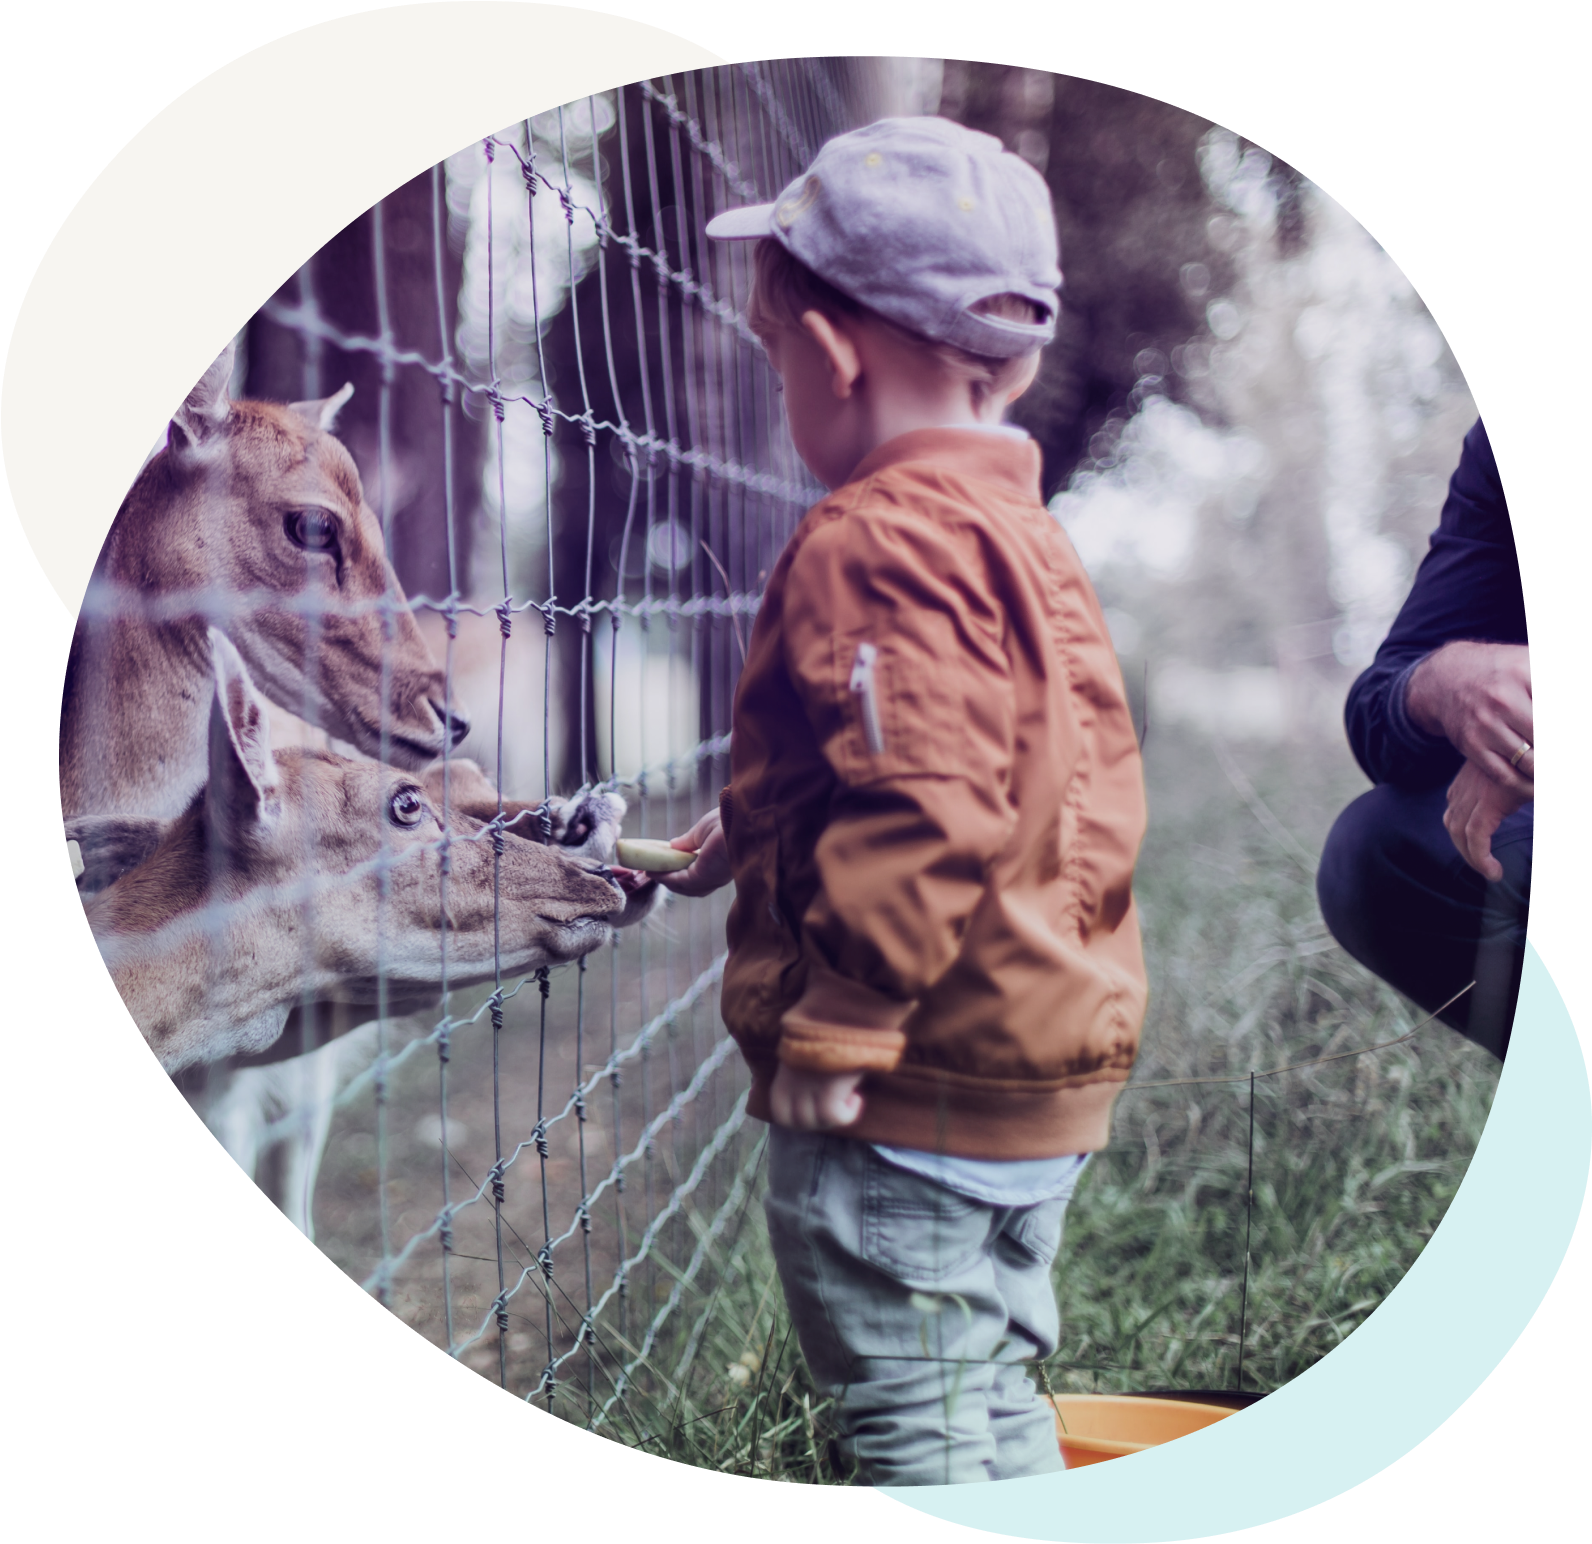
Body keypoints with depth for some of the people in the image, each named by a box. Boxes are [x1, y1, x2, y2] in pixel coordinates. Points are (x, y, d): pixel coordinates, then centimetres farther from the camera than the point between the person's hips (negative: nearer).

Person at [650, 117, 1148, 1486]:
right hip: (1044, 1070, 10)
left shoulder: (879, 543, -19)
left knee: (913, 1423, 3)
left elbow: (920, 812, -27)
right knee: (994, 1395, 21)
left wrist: (834, 1027, -21)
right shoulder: (1019, 529, 13)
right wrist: (763, 829, 24)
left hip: (918, 1087, -10)